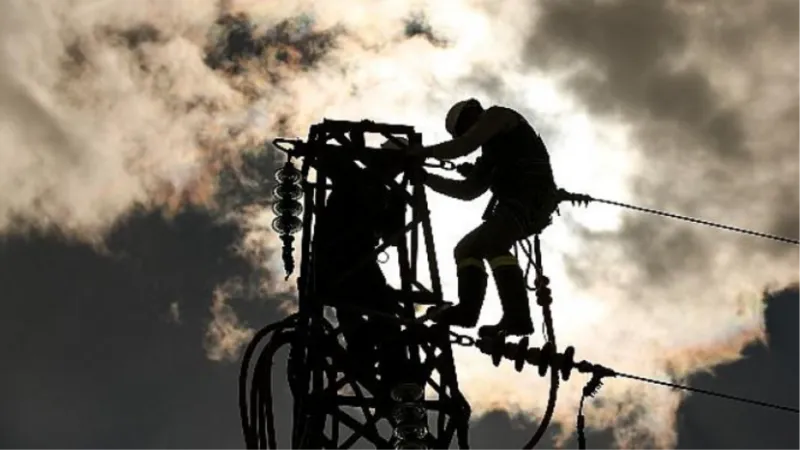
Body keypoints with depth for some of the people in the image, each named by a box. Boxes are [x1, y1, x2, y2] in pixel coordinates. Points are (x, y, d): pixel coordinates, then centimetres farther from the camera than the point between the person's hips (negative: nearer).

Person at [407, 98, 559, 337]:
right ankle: (467, 309, -11)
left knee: (492, 242, -30)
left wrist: (424, 152, 2)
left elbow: (464, 146, -6)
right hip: (518, 200, 10)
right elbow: (468, 190, 26)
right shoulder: (490, 154, 33)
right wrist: (426, 177, 23)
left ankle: (517, 317, -41)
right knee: (467, 248, 9)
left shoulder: (497, 116, 9)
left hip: (533, 194, -10)